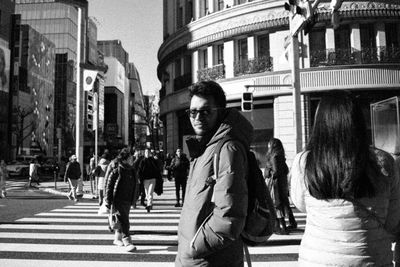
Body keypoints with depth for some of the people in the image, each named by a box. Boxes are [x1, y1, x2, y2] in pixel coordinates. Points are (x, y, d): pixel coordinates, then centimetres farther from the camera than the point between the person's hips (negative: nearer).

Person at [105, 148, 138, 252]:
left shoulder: (131, 170, 9)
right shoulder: (115, 170, -10)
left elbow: (134, 184, 18)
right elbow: (109, 186, -9)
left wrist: (134, 199, 17)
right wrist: (109, 202, -13)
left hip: (128, 200, 7)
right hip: (118, 200, -6)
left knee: (122, 220, 16)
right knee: (124, 221, -11)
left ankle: (117, 238, 33)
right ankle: (127, 242, -10)